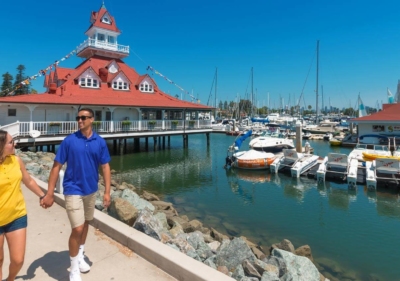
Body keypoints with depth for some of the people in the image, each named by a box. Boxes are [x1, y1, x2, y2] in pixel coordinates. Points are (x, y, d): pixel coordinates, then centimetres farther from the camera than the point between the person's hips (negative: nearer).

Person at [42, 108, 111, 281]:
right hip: (73, 190, -4)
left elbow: (105, 167, -2)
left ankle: (80, 256, 43)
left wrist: (107, 192, -7)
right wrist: (49, 193, -10)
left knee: (86, 224, 20)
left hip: (91, 190, 4)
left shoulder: (100, 142, -4)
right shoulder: (69, 141, -10)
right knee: (77, 229, -5)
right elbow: (57, 166, -8)